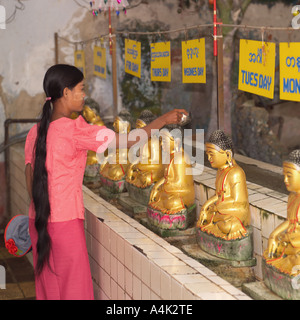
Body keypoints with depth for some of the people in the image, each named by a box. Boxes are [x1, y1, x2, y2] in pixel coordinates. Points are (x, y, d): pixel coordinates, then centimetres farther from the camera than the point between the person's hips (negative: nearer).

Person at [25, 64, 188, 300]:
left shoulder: (36, 131, 5)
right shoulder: (75, 129, -16)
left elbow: (30, 179, 9)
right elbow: (128, 141, -15)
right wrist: (164, 120, -4)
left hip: (39, 221, 7)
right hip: (65, 223, -7)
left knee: (47, 287, 16)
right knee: (73, 288, 4)